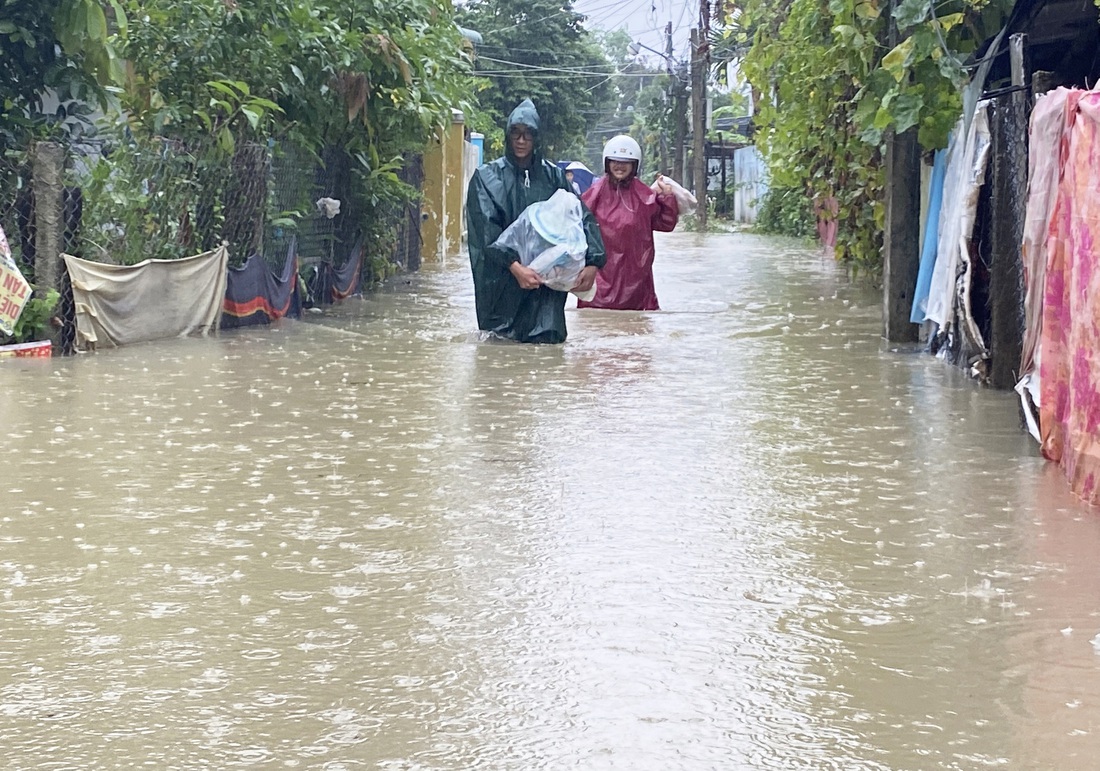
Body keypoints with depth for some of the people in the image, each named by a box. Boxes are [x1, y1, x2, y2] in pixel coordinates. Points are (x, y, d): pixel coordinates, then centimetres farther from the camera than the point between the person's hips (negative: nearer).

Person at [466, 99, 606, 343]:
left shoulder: (553, 176, 10)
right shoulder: (487, 177, 3)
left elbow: (583, 218, 4)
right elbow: (486, 229, -9)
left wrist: (593, 263, -13)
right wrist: (515, 266, -23)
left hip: (546, 283, 2)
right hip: (502, 284, -2)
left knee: (546, 342, -9)